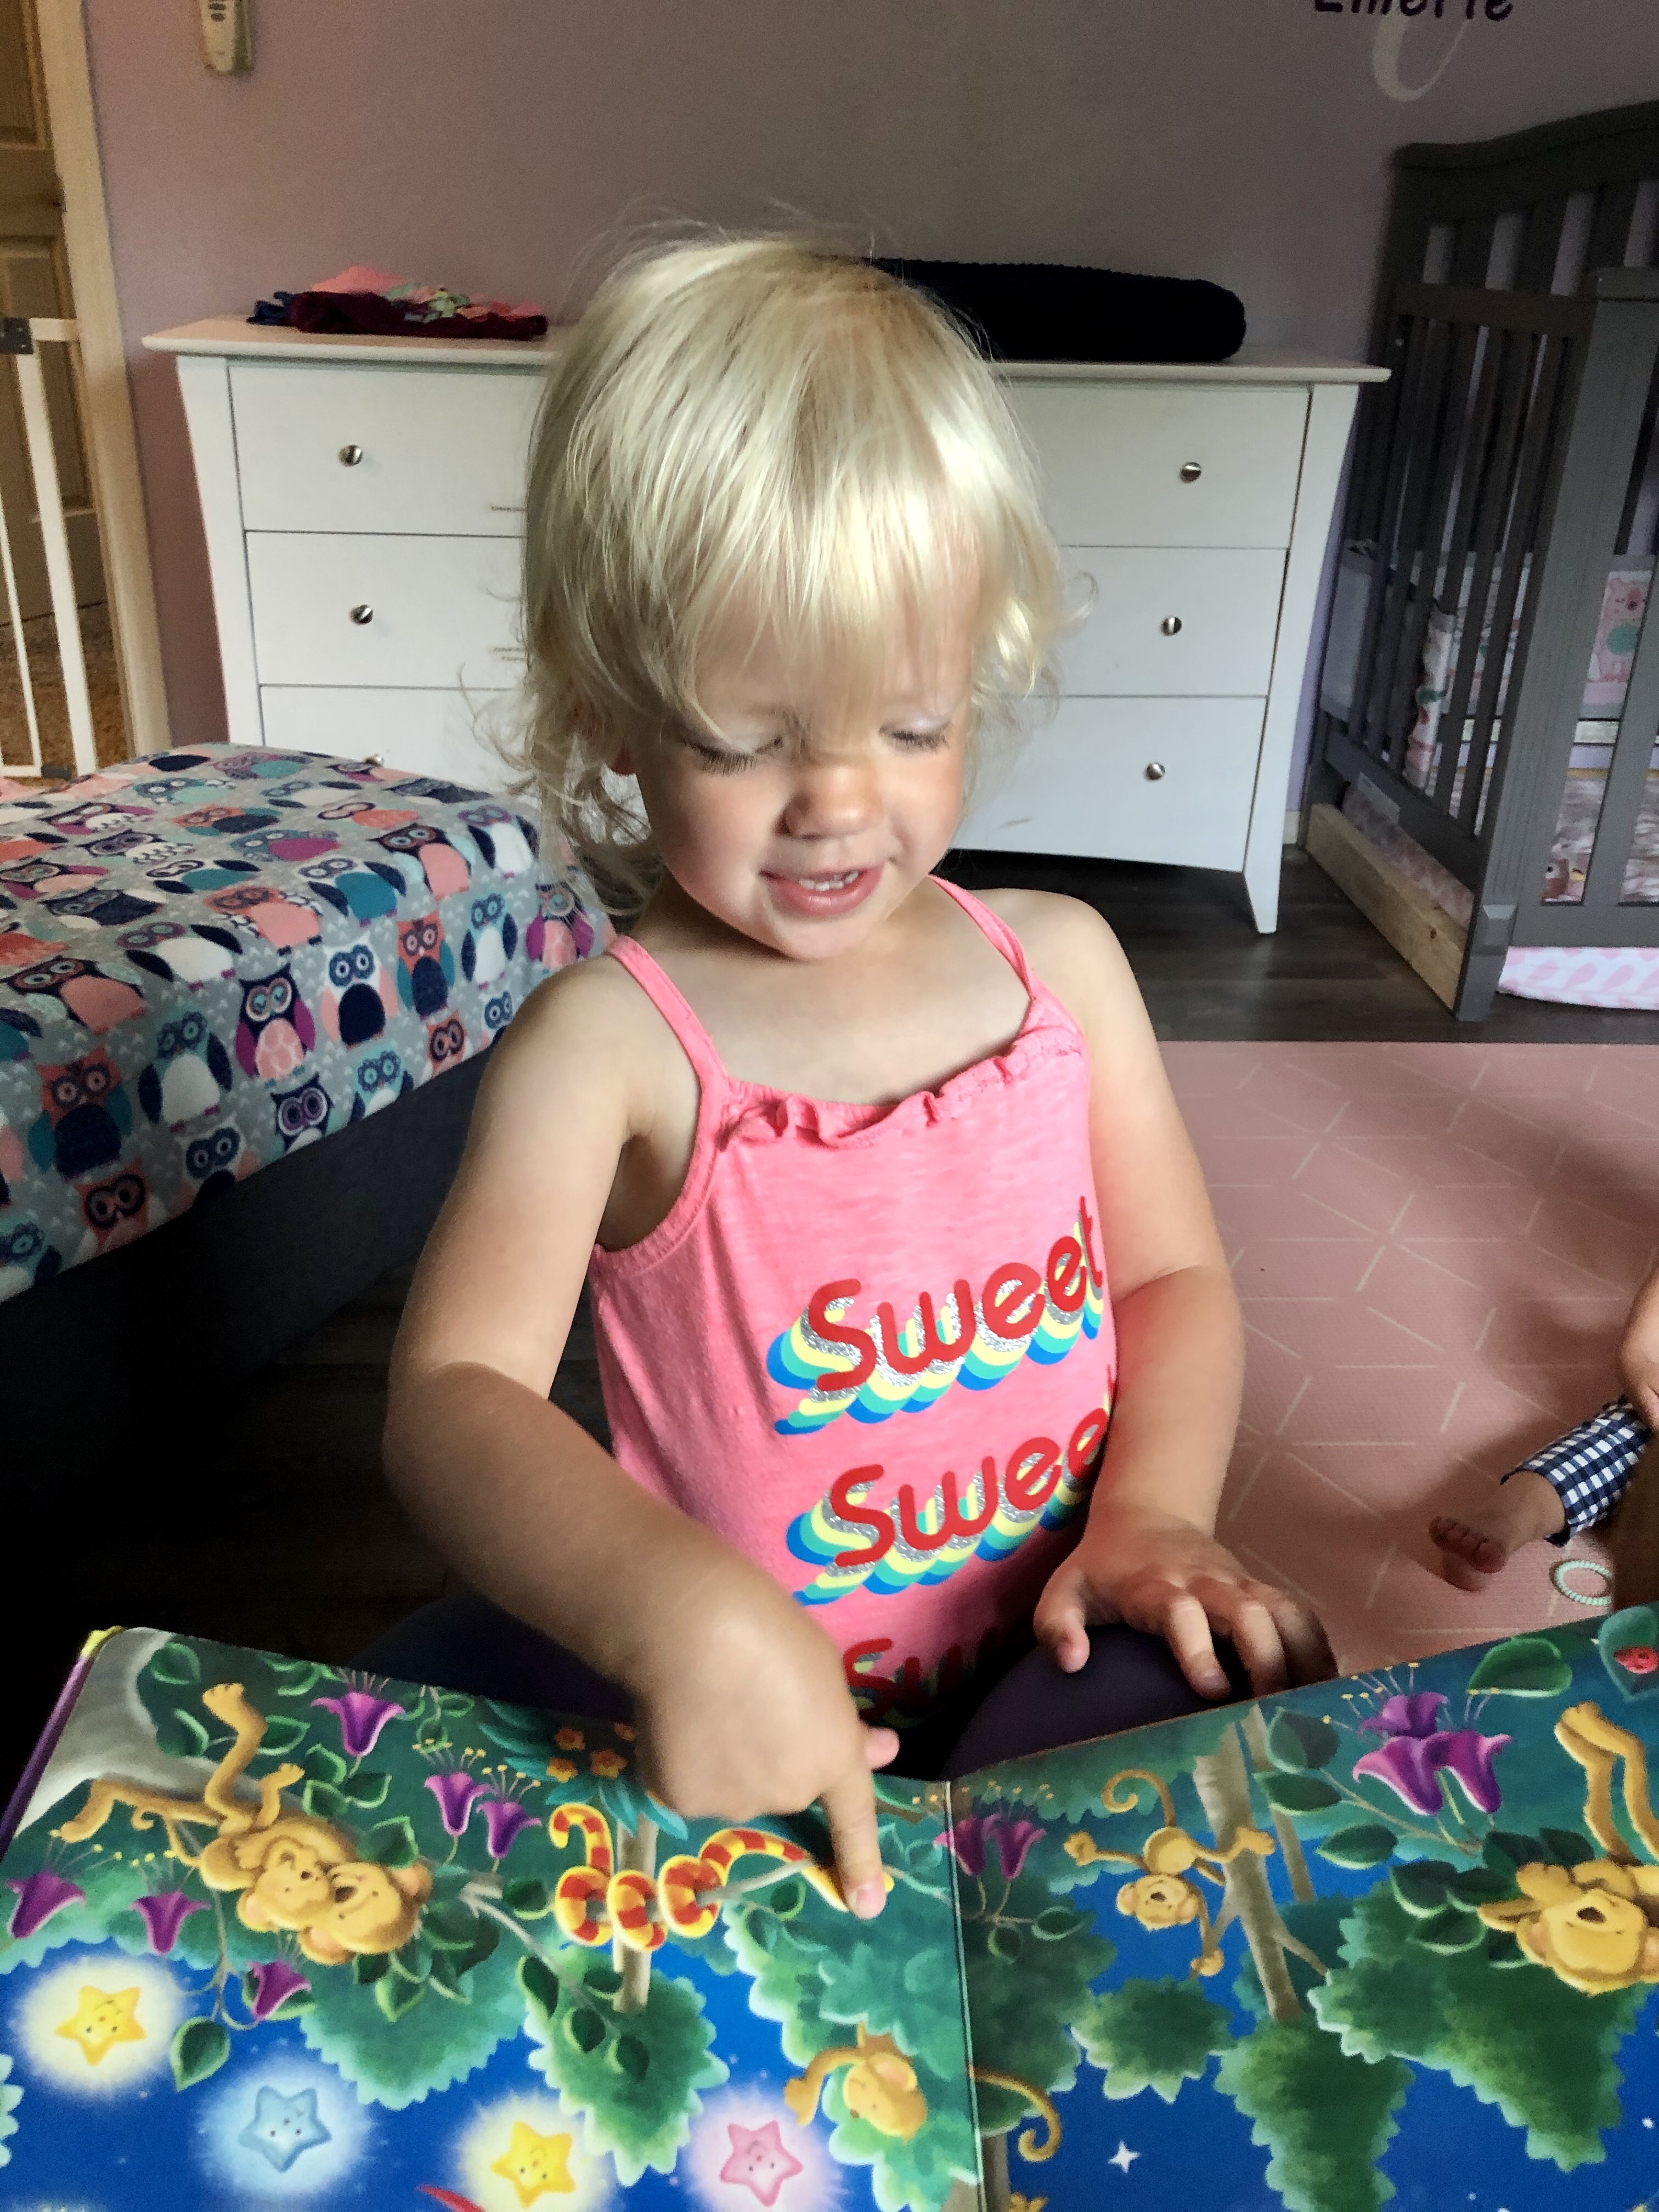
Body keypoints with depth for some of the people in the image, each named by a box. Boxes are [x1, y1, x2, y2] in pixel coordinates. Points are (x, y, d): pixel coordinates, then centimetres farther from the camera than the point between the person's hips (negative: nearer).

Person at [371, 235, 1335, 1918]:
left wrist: (1152, 1510, -11)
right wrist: (683, 1618, -39)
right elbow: (453, 1396, -21)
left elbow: (1173, 1280, 8)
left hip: (1045, 1648, 3)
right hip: (727, 1673, -2)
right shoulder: (609, 1042, -12)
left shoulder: (1061, 961, 1)